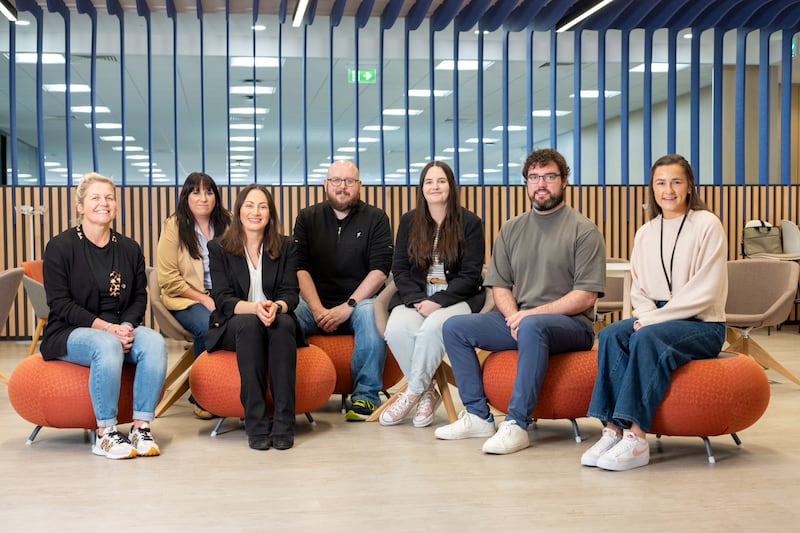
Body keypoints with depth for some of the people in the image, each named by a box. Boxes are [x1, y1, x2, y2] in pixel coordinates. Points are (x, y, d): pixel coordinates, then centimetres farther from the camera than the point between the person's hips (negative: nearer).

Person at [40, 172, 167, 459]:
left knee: (155, 342, -28)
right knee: (107, 346, -38)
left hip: (121, 329, 4)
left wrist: (126, 326, -12)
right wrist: (104, 327, -20)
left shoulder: (129, 248, 12)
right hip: (70, 333, -4)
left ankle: (141, 427, -23)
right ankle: (105, 434, -27)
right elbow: (60, 303, -8)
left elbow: (140, 297, 11)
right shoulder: (60, 246, -2)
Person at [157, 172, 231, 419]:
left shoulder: (226, 224, 12)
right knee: (208, 326, -35)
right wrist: (204, 299, -13)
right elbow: (168, 280, -4)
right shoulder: (174, 226, 1)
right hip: (186, 300, -2)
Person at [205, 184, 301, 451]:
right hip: (232, 326, -1)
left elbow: (291, 294, 2)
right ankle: (256, 424, -37)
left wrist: (276, 306, -24)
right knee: (249, 324, -37)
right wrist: (253, 307, -27)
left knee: (283, 323, -35)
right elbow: (222, 299, -6)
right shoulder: (219, 248, 5)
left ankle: (283, 423, -37)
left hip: (278, 320, 1)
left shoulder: (285, 247, 10)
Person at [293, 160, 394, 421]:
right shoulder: (307, 218, 12)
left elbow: (380, 270, -4)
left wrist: (347, 307, -15)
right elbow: (300, 267, 1)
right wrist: (318, 309, -14)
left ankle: (365, 396, -27)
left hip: (359, 301, -1)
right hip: (315, 303, 2)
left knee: (371, 313, -35)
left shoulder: (376, 219, 7)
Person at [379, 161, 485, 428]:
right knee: (397, 329, -30)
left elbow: (470, 275, -3)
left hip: (456, 299, -3)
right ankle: (427, 393, -10)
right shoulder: (409, 221, 13)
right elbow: (399, 269, 8)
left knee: (433, 327, -36)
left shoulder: (470, 223, 3)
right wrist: (417, 300, -10)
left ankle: (412, 393, -14)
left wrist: (438, 301, -15)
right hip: (414, 298, 3)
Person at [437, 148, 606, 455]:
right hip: (517, 319, 6)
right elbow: (499, 286, 13)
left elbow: (586, 296, -10)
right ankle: (478, 416, -7)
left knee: (532, 326, -38)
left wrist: (531, 314, -17)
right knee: (455, 327, -9)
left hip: (570, 324, -6)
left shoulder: (583, 230, -2)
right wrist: (513, 317, -9)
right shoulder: (511, 230, 15)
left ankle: (516, 424, -34)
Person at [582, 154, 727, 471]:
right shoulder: (645, 233, 13)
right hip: (658, 320, 5)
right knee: (610, 335, -24)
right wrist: (645, 315, -9)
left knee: (647, 337, -33)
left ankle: (636, 438, -34)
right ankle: (614, 429, -30)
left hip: (702, 325, -5)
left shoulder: (707, 225, -5)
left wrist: (653, 319, -16)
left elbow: (705, 291, -12)